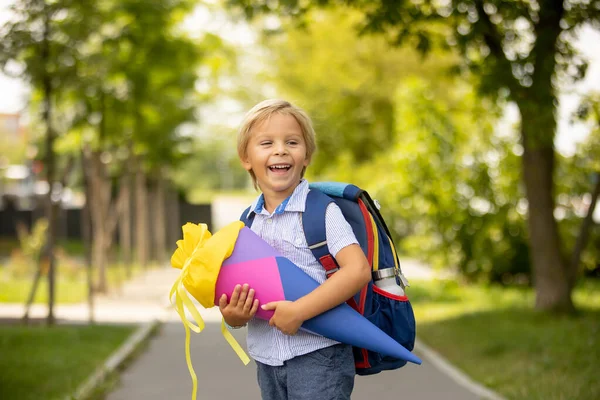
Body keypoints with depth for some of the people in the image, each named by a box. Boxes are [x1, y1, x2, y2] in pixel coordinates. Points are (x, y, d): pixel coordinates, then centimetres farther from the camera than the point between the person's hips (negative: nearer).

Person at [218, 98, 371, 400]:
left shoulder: (321, 211, -8)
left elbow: (358, 269, -20)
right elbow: (233, 291, 13)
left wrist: (298, 311, -24)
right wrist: (232, 316, -10)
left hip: (317, 356, -5)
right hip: (267, 361, 6)